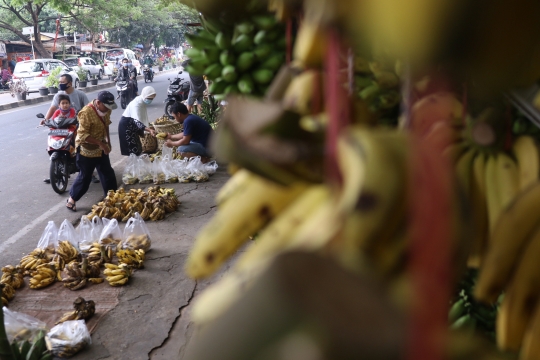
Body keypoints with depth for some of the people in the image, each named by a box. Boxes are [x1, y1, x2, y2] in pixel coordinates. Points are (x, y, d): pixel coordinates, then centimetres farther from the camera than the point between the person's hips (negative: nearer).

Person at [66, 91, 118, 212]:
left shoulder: (105, 110, -2)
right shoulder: (86, 112, -25)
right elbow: (83, 135, -27)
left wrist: (108, 141, 10)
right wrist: (101, 143, -30)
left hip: (101, 149, 7)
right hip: (87, 150, -7)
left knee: (108, 174, 12)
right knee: (85, 177, 2)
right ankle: (71, 200, 18)